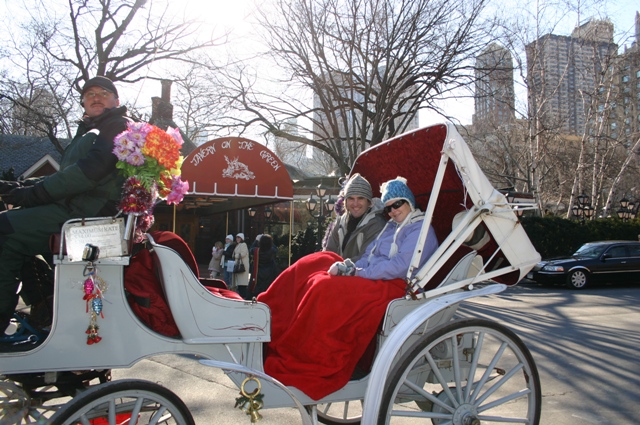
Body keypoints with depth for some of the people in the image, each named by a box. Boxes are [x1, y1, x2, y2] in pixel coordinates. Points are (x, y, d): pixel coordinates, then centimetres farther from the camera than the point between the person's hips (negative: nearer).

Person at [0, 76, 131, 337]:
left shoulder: (120, 126, -2)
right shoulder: (87, 132, 29)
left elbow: (91, 169, -17)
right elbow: (66, 175, 24)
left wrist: (35, 193, -17)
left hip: (90, 212, -10)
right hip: (71, 206, 10)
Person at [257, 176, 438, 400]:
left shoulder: (421, 230, -4)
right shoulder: (391, 227, 23)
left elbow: (400, 266, -17)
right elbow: (369, 256, 16)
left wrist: (358, 273, -17)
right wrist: (350, 267, -6)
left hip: (393, 288, -9)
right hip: (370, 279, 9)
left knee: (326, 288, -30)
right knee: (311, 264, -7)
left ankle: (290, 362, -23)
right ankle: (268, 317, -12)